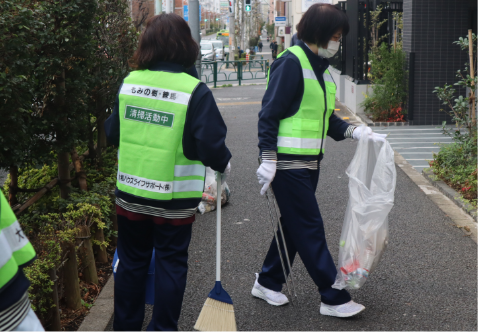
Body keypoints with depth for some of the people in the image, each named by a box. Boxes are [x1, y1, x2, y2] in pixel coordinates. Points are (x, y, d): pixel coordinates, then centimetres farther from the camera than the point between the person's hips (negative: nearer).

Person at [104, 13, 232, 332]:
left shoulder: (129, 82, -3)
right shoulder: (195, 90, -16)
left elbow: (113, 132, 6)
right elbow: (210, 143, -18)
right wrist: (224, 164, 2)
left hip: (130, 192, 4)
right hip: (174, 198, -4)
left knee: (131, 261, 17)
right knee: (170, 262, 11)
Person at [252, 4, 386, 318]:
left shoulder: (321, 68, 13)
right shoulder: (291, 63, -15)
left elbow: (326, 117, 16)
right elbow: (269, 114, -17)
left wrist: (356, 131, 2)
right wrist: (268, 160, -20)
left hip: (309, 162, 9)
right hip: (288, 163, -9)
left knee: (295, 225, 16)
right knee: (311, 229, -3)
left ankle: (268, 283, 30)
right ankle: (334, 298, 4)